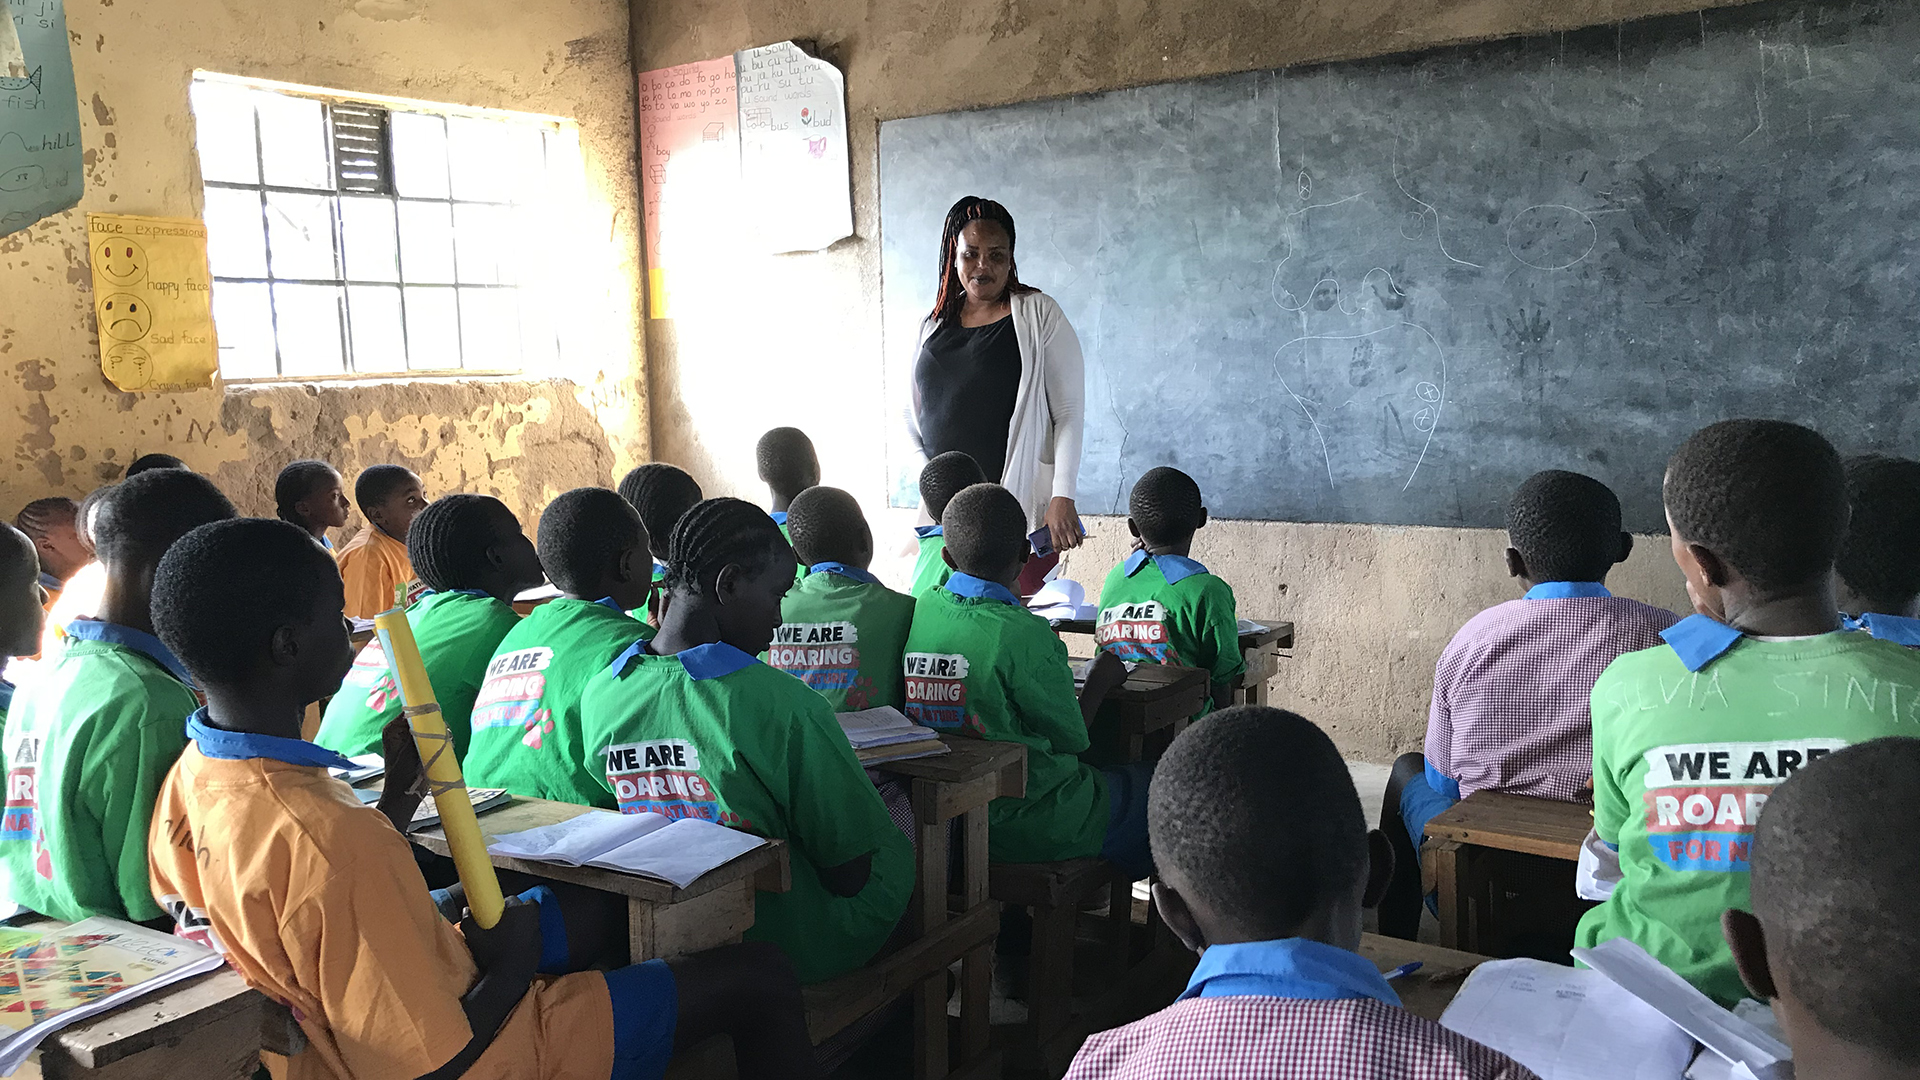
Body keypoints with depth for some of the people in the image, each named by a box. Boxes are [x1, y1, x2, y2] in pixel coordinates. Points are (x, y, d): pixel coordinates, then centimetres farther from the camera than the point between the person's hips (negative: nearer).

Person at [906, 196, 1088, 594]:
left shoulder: (1039, 315, 0)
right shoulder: (932, 325, 15)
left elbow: (1069, 413, -4)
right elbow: (912, 415, 21)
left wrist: (1063, 497, -13)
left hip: (1022, 506, -4)